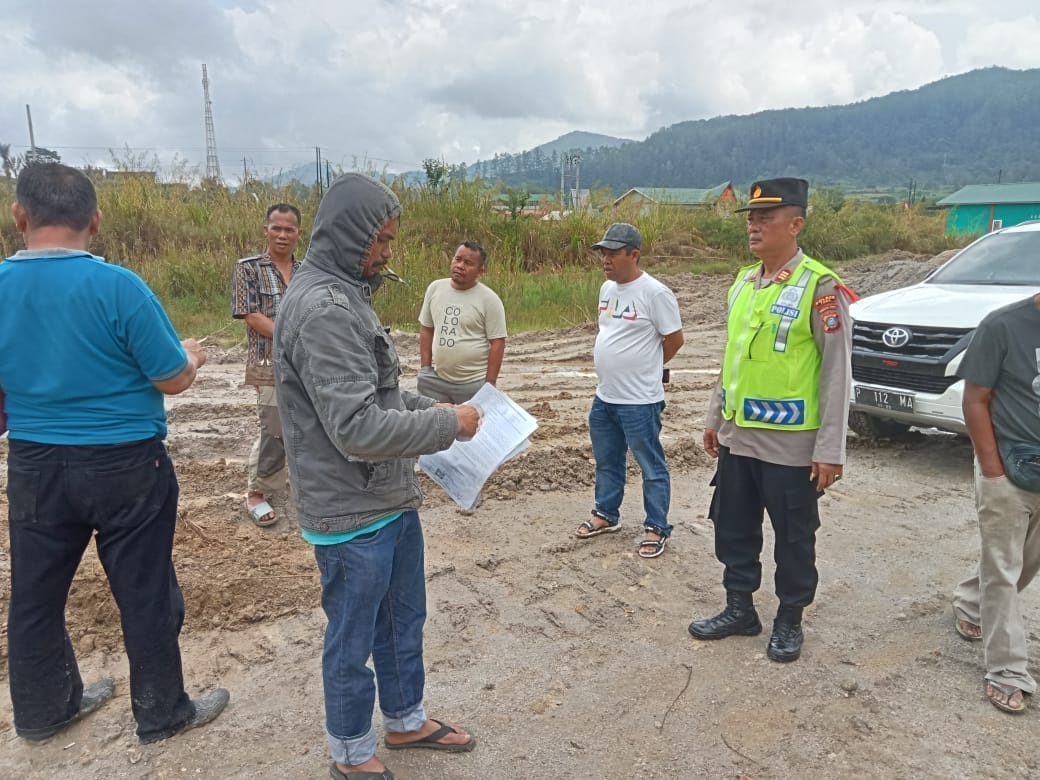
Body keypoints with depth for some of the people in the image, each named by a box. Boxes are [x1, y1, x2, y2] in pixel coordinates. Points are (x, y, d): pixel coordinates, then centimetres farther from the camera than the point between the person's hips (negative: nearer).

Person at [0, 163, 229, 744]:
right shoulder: (118, 286, -18)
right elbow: (174, 381, -13)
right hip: (125, 465, -4)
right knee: (145, 594, 9)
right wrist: (192, 355, 9)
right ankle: (163, 714, 25)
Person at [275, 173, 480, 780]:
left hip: (392, 500, 10)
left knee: (404, 621, 24)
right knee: (353, 640, 13)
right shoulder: (322, 308, -24)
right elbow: (358, 428, -29)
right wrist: (446, 425, -18)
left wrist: (429, 407, 6)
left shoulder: (344, 295, 9)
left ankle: (406, 720, 46)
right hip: (353, 515, -9)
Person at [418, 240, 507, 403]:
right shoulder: (435, 288, 3)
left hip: (474, 383, -4)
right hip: (435, 380, 4)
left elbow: (497, 343, -9)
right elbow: (426, 330, 10)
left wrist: (489, 384, -11)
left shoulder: (489, 299, -10)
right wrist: (425, 369, 6)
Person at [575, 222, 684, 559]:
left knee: (651, 467, 6)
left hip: (639, 400, -8)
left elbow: (674, 339, -11)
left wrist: (647, 367, 2)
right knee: (606, 461, 21)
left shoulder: (654, 292, -17)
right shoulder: (607, 288, 8)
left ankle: (657, 527, 20)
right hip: (604, 396, 8)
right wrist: (605, 358, 12)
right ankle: (606, 514, 38)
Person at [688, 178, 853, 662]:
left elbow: (836, 371, -14)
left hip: (790, 444, -6)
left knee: (793, 536, 11)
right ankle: (739, 609, 34)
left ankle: (789, 620, 30)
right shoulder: (743, 282, 8)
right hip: (736, 437, 7)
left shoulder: (820, 286, -13)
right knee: (733, 529, 16)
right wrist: (714, 417, 17)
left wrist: (830, 449, -15)